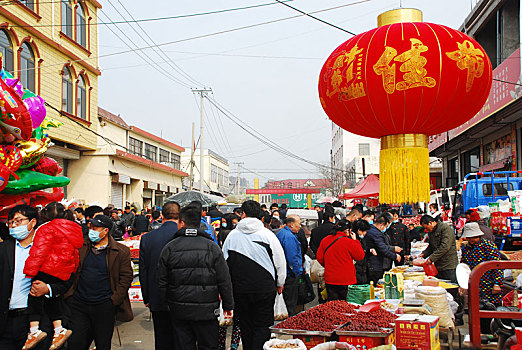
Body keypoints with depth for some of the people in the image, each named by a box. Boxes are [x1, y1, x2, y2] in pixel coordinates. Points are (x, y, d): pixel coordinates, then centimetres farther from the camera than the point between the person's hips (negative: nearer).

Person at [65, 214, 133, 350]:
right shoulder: (80, 247, 7)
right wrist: (69, 295, 2)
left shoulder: (121, 251, -2)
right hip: (78, 305, 3)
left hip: (105, 307, -2)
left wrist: (115, 300, -9)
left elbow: (126, 277, -3)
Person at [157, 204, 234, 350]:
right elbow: (224, 281, -3)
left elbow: (162, 282, 4)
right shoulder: (212, 247, -4)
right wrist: (228, 305, 6)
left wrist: (167, 303, 16)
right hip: (206, 311, -2)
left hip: (178, 311, 2)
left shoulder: (169, 248, -1)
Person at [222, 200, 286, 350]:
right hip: (265, 289, -2)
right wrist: (280, 283, 14)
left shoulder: (232, 235, 0)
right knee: (263, 326, 5)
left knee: (245, 326, 15)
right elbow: (280, 261, -1)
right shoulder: (267, 234, -6)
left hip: (240, 290, 2)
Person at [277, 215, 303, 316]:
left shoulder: (280, 233, 13)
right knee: (290, 304, -2)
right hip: (290, 276, -10)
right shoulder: (289, 237, -20)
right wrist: (297, 272, -12)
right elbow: (292, 258, -24)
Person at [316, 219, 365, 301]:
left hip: (330, 280, 4)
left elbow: (319, 258, 6)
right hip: (346, 280, -4)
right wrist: (355, 241, 4)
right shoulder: (349, 242, -13)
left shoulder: (325, 240, 1)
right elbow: (360, 256, -2)